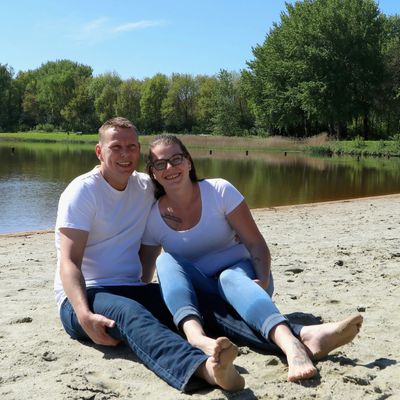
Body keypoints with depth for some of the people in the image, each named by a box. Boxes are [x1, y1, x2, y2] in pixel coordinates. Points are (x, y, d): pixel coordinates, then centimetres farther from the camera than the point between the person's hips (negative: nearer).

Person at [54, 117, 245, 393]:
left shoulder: (146, 187, 10)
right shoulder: (83, 191, -8)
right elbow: (69, 262, -16)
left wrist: (145, 284, 4)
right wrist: (84, 315, -33)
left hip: (132, 291, 7)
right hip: (84, 297, -6)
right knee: (130, 313, -40)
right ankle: (204, 367, -68)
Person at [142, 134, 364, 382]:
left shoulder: (219, 191, -8)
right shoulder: (153, 218, -2)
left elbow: (256, 243, -10)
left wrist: (264, 281, -26)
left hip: (239, 275, -2)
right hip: (194, 292, 2)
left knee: (231, 277, -38)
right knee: (166, 261, -28)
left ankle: (292, 340, -68)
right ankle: (196, 336, -56)